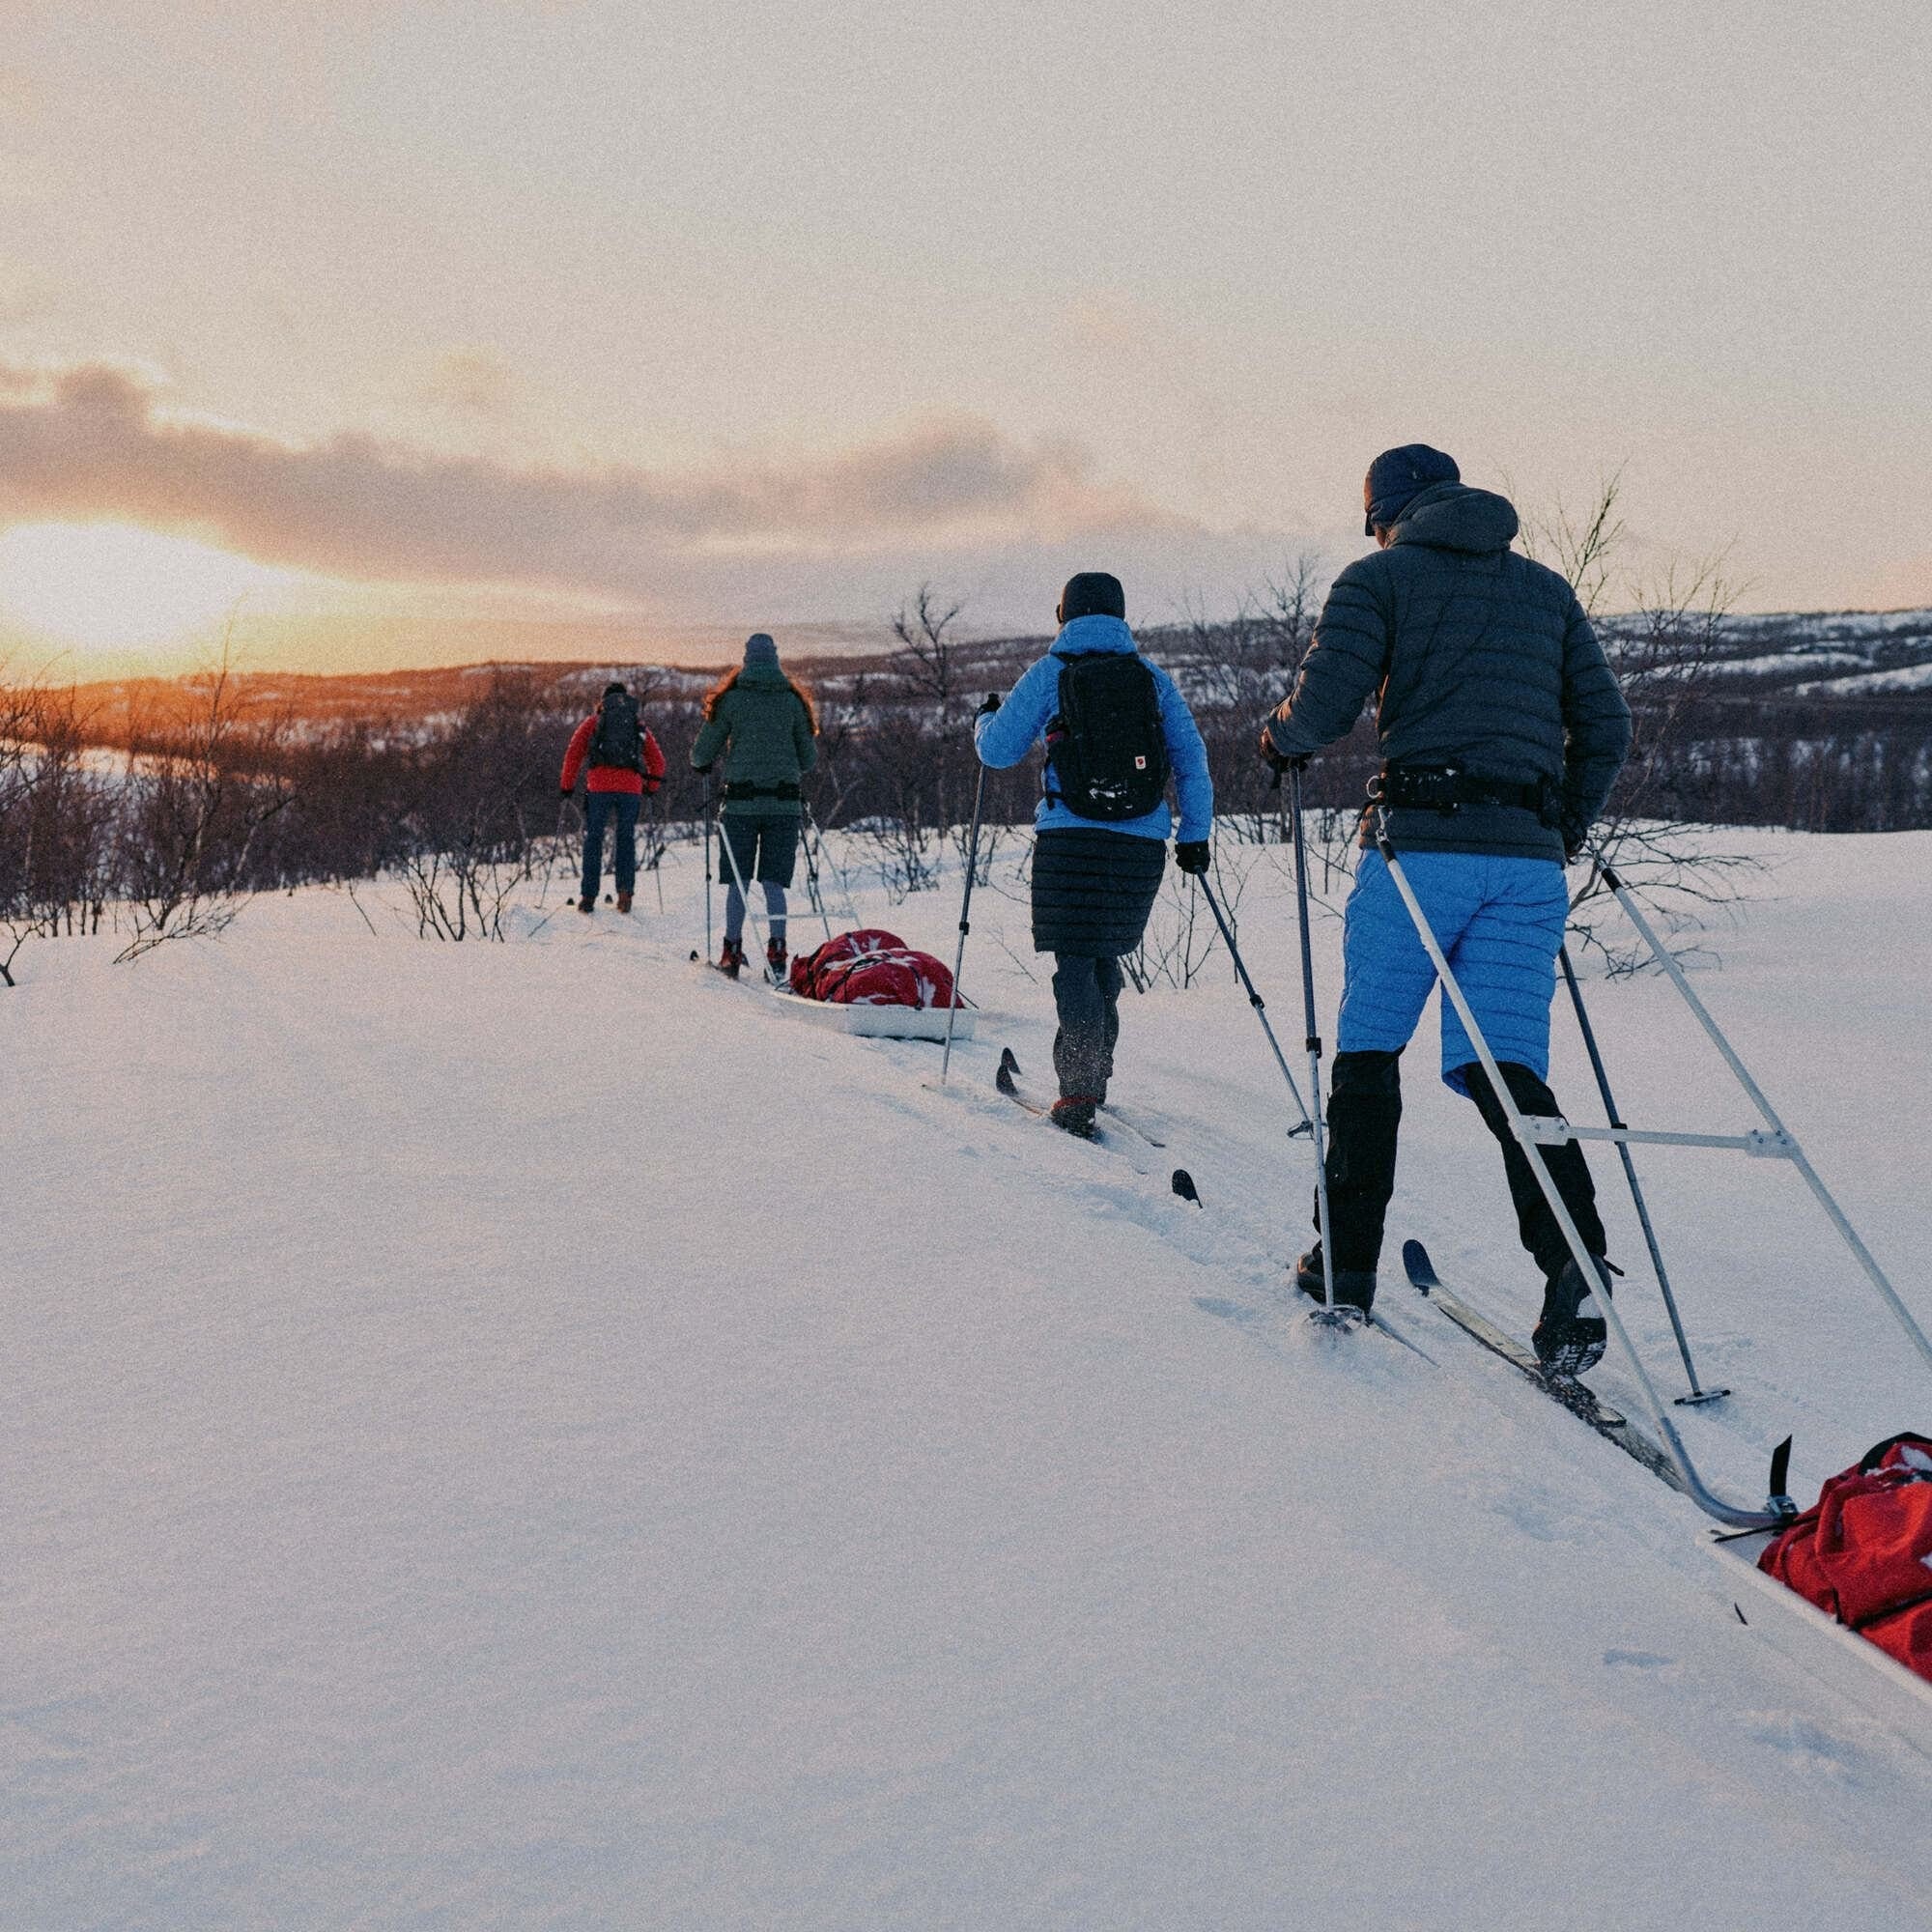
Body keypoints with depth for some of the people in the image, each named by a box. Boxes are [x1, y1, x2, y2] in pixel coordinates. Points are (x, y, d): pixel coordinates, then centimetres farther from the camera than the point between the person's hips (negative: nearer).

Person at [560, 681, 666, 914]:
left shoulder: (593, 722, 16)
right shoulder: (639, 725, 22)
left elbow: (573, 754, 6)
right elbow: (658, 761, 21)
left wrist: (567, 786, 12)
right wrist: (651, 789, 32)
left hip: (599, 787, -1)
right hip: (631, 788, 1)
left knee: (593, 840, 4)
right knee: (626, 840, 11)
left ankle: (589, 897, 0)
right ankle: (625, 891, -2)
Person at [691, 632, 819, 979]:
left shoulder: (731, 700, 0)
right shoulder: (793, 702, 5)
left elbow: (704, 752, 3)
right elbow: (809, 759, 9)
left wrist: (699, 763, 26)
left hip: (742, 803, -1)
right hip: (784, 803, 1)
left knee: (738, 881, 7)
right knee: (774, 882, 5)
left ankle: (732, 952, 10)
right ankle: (776, 953, -3)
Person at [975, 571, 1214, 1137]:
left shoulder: (1050, 674, 1)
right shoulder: (1154, 678, 9)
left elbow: (998, 751, 5)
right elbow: (1192, 760, 7)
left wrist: (984, 720, 27)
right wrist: (1196, 835, 12)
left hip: (1072, 840, -3)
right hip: (1143, 845, 4)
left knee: (1074, 963, 0)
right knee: (1104, 957, 20)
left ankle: (1079, 1092, -9)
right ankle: (1093, 1072, 25)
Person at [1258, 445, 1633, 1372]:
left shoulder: (1380, 576, 7)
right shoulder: (1547, 589, 20)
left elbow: (1324, 703, -7)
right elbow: (1605, 725, 15)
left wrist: (1279, 738, 15)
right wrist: (1564, 828, 28)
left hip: (1418, 841, -3)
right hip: (1528, 859, 4)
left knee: (1367, 1048, 10)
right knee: (1504, 1061, 0)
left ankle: (1347, 1260, 13)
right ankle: (1575, 1259, -21)